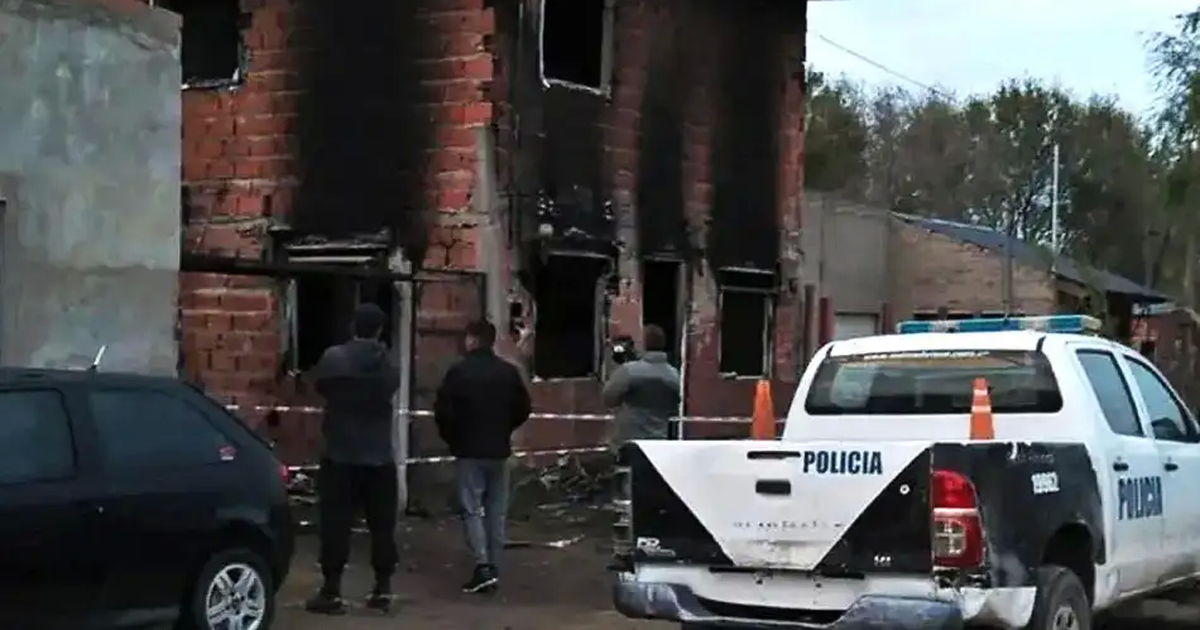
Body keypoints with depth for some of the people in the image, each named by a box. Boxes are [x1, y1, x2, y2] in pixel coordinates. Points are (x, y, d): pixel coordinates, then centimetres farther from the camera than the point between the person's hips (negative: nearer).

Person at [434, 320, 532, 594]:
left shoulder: (459, 371, -11)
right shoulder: (509, 372, 4)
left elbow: (443, 410, -13)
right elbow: (523, 409, 7)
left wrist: (451, 437, 4)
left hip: (468, 449, -4)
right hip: (499, 449, 4)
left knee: (472, 508, -2)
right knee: (496, 510, 10)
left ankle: (483, 566, -15)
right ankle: (493, 567, 12)